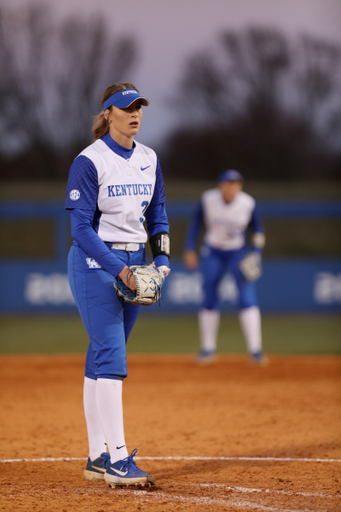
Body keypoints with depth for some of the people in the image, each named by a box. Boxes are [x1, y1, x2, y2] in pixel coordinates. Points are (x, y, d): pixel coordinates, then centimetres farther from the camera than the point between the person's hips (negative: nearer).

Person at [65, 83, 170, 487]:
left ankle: (98, 457, 11)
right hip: (95, 262, -7)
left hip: (133, 264, 7)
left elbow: (157, 214, 19)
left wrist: (162, 256, 3)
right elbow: (81, 226, -13)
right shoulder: (90, 161, -10)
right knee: (110, 356, -13)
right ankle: (116, 459, -17)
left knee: (103, 357, 9)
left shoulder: (149, 160, 11)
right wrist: (118, 269, -20)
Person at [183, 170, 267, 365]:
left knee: (248, 297, -13)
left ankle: (255, 349, -12)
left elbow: (258, 229, -1)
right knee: (209, 299, 2)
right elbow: (196, 222, 0)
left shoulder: (248, 204, -16)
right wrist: (190, 249, -3)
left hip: (239, 253, -1)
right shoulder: (208, 199, -15)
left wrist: (256, 253, -12)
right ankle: (208, 348, 15)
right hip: (213, 252, 1)